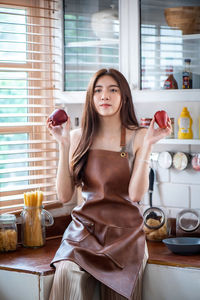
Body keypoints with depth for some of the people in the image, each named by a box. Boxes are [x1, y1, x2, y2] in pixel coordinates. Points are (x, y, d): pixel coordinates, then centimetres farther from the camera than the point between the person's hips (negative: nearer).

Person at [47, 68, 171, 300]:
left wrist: (147, 144, -16)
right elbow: (64, 195, 0)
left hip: (124, 231, -1)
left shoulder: (137, 137, 0)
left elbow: (135, 194, -11)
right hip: (84, 229, 1)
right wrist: (63, 144, -5)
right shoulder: (78, 138, 7)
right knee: (69, 276, -29)